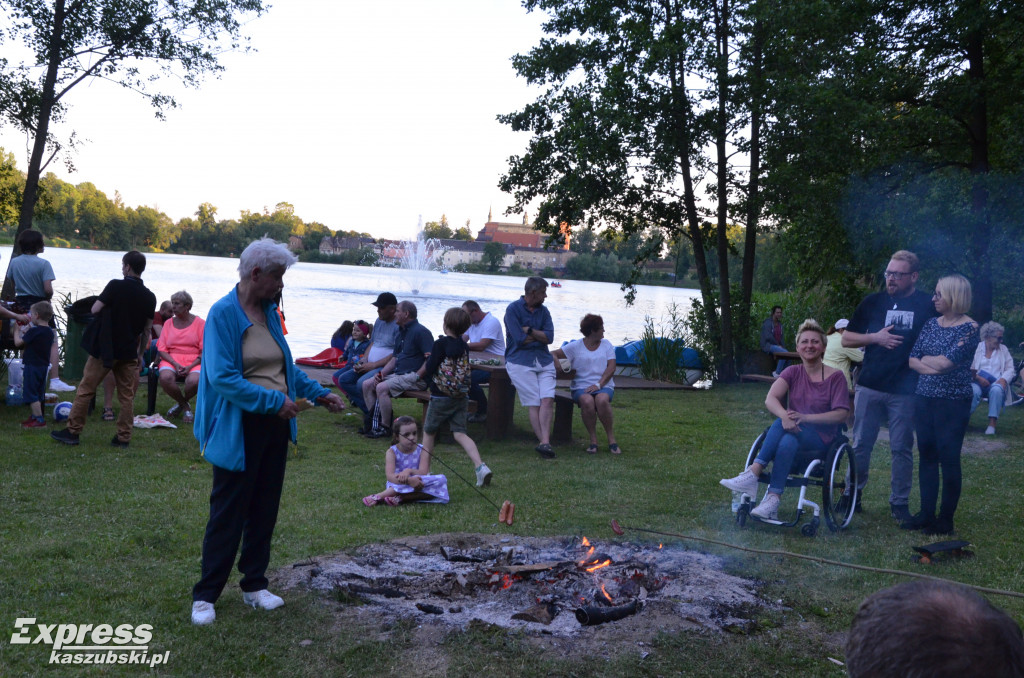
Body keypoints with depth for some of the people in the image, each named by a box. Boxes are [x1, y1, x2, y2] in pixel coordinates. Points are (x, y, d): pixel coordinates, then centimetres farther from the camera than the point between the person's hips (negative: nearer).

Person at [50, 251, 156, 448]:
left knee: (86, 389, 8)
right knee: (127, 396, 8)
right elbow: (146, 330, 8)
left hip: (106, 348, -3)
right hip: (129, 352, 4)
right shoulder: (149, 297, 3)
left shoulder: (116, 286, -11)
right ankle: (123, 437, 9)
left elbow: (95, 310, -9)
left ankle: (73, 431, 13)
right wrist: (140, 354, 16)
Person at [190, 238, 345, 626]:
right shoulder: (223, 313, -14)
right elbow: (221, 377, -22)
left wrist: (318, 394, 8)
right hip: (237, 430, -7)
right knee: (227, 514, 1)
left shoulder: (270, 313, 9)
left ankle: (254, 585, 27)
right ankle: (205, 595, 15)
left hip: (274, 427, 7)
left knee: (264, 510, 14)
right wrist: (274, 400, -21)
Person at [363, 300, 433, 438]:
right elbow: (394, 359, 23)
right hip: (397, 374, 10)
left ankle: (385, 427, -18)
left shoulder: (421, 332, -10)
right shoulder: (401, 333, 21)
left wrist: (417, 376, -22)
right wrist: (381, 373, 8)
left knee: (382, 388, -28)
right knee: (367, 384, 1)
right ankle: (374, 420, 2)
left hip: (413, 377, -10)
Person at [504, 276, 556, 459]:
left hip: (544, 361, 5)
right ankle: (544, 442, -12)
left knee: (548, 400, -15)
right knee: (534, 403, -12)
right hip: (520, 361, -5)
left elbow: (549, 337, 4)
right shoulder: (513, 309, 0)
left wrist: (529, 331, -8)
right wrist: (539, 336, 5)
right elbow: (520, 339, -10)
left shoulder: (543, 311, 18)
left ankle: (544, 442, -23)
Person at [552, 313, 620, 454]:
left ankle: (612, 439, -22)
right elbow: (552, 354, 8)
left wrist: (599, 384, -12)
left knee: (602, 400, -35)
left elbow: (611, 368, 3)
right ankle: (593, 440, -21)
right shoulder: (575, 346, 7)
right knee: (587, 401, -36)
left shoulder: (606, 344, 13)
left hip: (604, 386, 1)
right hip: (581, 386, -1)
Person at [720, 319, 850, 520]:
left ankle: (753, 474, -36)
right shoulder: (793, 372, 8)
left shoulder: (835, 376, 0)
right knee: (787, 442, -34)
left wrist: (805, 417, -23)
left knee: (783, 428, -34)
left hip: (822, 442, -3)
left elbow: (841, 414, -9)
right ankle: (773, 500, -42)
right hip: (794, 434, 3)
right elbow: (770, 399, -8)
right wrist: (785, 416, -32)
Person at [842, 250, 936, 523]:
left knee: (902, 448, 6)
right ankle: (853, 495, 20)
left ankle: (899, 503, 17)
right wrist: (876, 337, -9)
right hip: (869, 386, 2)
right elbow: (846, 339, 7)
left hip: (905, 390, -2)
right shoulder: (873, 302, 5)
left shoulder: (927, 305, 0)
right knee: (861, 445, 8)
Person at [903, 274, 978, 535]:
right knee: (926, 456, 10)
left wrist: (924, 359, -4)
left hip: (953, 403, -6)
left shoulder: (969, 328, -10)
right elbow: (912, 360, 3)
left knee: (948, 459, 1)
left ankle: (946, 519, 11)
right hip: (925, 398, 6)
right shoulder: (931, 324, 8)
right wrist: (934, 367, -13)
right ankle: (926, 513, 19)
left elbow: (946, 362, -20)